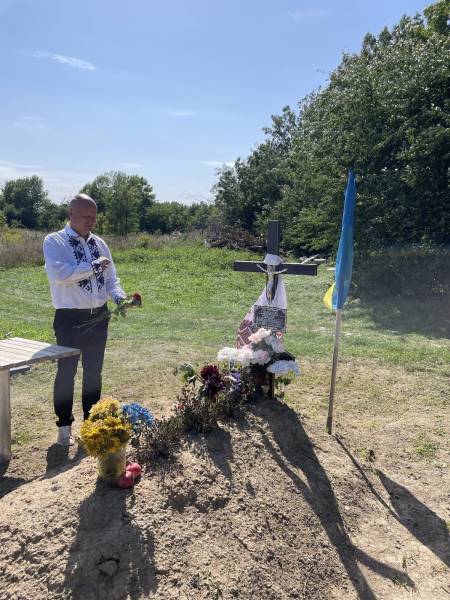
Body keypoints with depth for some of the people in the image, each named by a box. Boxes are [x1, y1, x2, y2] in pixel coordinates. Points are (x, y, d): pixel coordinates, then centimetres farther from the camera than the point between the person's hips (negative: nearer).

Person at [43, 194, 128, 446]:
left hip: (99, 316, 5)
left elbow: (111, 278, 9)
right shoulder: (54, 242, -7)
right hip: (70, 318, -5)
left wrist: (120, 297, -11)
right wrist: (93, 266, -20)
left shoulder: (99, 243, 9)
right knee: (67, 371, 6)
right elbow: (58, 273, -24)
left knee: (94, 370, 15)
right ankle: (65, 426, 23)